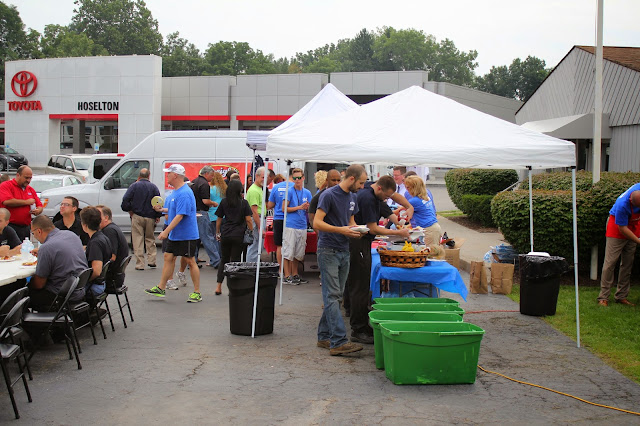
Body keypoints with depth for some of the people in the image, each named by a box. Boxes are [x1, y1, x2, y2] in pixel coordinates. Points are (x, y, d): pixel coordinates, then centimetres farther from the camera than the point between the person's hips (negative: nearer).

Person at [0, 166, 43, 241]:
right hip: (10, 227, -6)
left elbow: (40, 206, 23)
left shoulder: (31, 190, 18)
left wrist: (38, 211, -3)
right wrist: (26, 202, -7)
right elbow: (7, 201, -18)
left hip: (25, 228, 6)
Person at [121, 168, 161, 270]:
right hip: (150, 217, 2)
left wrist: (129, 210, 7)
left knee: (138, 240, 1)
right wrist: (158, 216, 8)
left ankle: (140, 264, -1)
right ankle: (152, 261, 15)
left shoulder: (134, 186, -1)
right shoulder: (154, 187, 4)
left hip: (137, 217, -2)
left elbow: (125, 200, -6)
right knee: (150, 239, 16)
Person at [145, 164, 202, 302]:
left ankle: (197, 292, 6)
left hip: (187, 235, -10)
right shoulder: (175, 192, 12)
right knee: (168, 257, 12)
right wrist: (161, 209, 15)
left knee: (190, 261, -3)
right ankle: (161, 288, 21)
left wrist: (166, 231, -26)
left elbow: (180, 215, -26)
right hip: (174, 234, 10)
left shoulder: (184, 194, -21)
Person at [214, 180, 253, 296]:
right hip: (238, 235, -2)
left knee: (223, 260, 12)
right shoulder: (243, 203, -3)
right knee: (235, 261, 3)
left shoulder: (224, 202, 3)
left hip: (225, 235, 2)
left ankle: (219, 286, 9)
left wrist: (217, 232, 18)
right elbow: (248, 220, -6)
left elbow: (219, 219, 8)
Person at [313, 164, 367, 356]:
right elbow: (317, 223, -16)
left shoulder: (352, 197, 13)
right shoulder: (329, 195, -12)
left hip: (344, 251, 8)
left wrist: (355, 229, 3)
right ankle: (338, 342, -14)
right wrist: (341, 230, -24)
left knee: (336, 296, 10)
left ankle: (325, 336, 18)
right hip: (328, 251, -8)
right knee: (332, 296, -10)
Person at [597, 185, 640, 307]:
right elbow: (623, 228, -24)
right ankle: (603, 297, -6)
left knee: (628, 263, 5)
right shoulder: (622, 205, -36)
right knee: (610, 262, -9)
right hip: (618, 225, -6)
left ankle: (622, 296, 11)